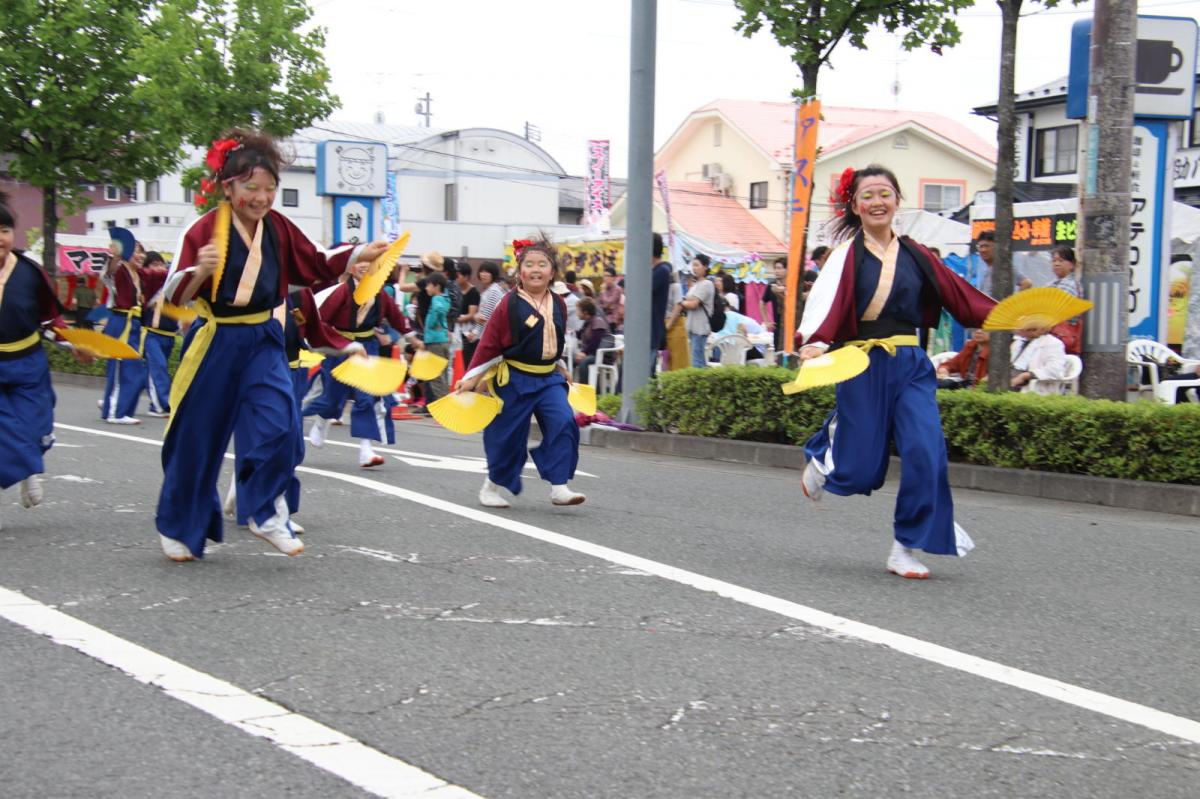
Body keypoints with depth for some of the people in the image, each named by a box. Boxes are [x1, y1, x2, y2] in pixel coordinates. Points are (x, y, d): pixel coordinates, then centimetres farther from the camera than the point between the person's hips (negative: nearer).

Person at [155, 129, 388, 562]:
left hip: (264, 341, 4)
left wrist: (363, 253, 2)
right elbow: (175, 293, -20)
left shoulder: (278, 227, 0)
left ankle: (267, 514, 3)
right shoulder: (204, 230, -16)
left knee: (278, 424, -15)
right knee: (196, 440, 7)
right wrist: (201, 270, -40)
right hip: (217, 343, -4)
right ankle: (178, 527, 26)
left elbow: (317, 263, 14)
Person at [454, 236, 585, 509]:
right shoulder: (509, 304, -12)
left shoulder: (558, 305, 3)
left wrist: (560, 368, 27)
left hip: (549, 378, 4)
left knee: (564, 423, -14)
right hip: (514, 380, -4)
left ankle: (559, 487, -11)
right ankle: (492, 486, 26)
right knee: (508, 433, 4)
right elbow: (489, 343, -8)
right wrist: (471, 377, -8)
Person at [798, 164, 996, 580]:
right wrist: (815, 341, -38)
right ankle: (824, 450, 38)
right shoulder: (848, 254, -4)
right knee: (860, 471, 0)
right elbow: (827, 298, -20)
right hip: (863, 366, -4)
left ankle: (906, 548, 0)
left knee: (926, 451, -13)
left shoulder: (915, 255, 10)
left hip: (910, 366, 4)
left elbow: (958, 293, 9)